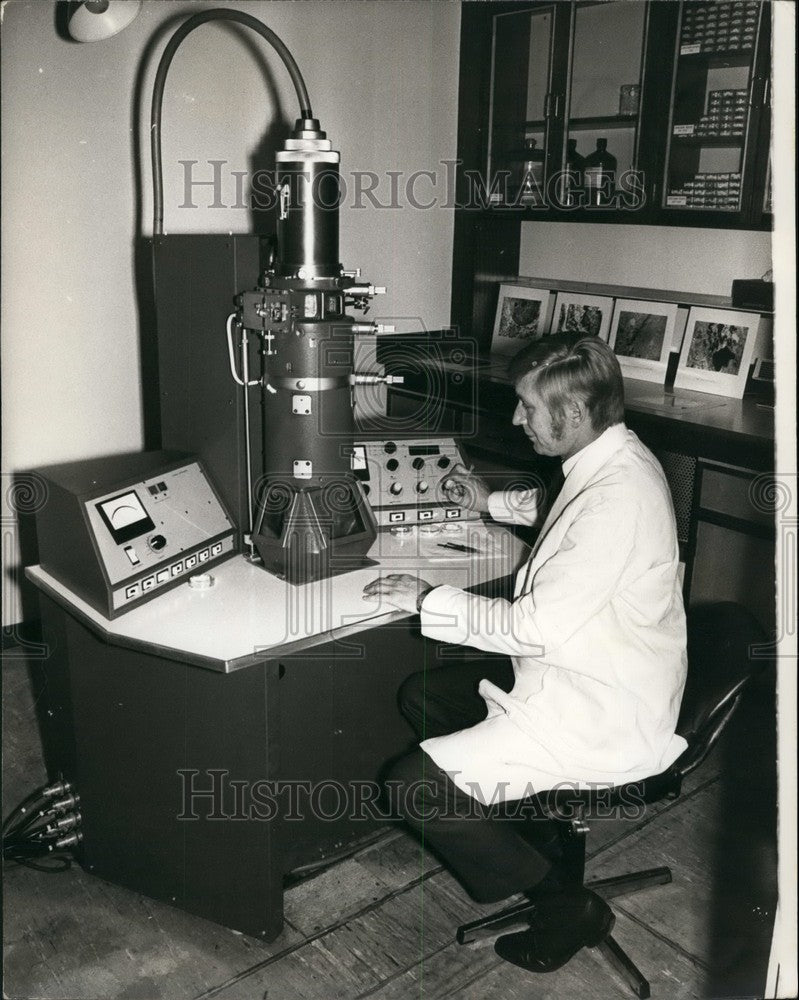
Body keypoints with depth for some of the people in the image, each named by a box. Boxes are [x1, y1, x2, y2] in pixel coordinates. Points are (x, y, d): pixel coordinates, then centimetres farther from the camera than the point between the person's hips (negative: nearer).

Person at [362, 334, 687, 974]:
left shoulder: (617, 497, -29)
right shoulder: (611, 460, 3)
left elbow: (537, 626, -27)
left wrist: (428, 600, -17)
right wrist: (493, 503, 24)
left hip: (600, 719, -10)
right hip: (572, 672, 10)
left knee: (415, 786, -14)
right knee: (422, 696, 15)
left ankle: (566, 907, 5)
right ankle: (522, 827, 25)